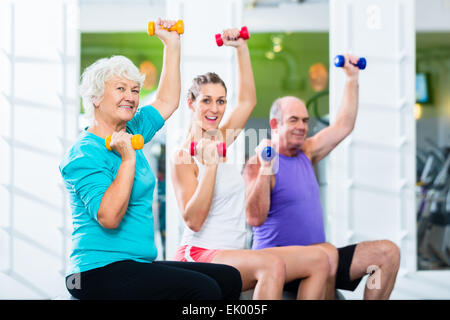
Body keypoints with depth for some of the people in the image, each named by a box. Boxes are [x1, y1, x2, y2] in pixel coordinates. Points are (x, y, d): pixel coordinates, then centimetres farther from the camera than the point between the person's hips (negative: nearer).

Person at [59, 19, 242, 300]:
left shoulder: (130, 134, 14)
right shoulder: (84, 154, -11)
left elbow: (167, 101, 29)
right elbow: (109, 217, -23)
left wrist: (172, 45, 27)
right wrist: (129, 159, -20)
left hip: (137, 265, 9)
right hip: (100, 273, -9)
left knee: (229, 278, -6)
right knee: (203, 288, -26)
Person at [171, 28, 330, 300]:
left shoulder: (220, 142, 15)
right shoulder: (184, 157, -7)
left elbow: (248, 101, 24)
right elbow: (193, 221, -17)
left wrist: (241, 47, 20)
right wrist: (210, 165, -23)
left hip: (232, 255, 8)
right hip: (199, 256, -8)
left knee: (318, 260, -6)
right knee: (272, 265, -35)